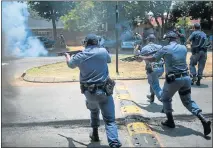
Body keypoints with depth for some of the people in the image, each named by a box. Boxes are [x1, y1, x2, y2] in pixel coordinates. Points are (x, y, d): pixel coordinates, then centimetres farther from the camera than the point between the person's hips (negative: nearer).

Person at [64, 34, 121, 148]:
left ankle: (95, 134, 42)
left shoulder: (79, 56, 0)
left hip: (89, 92, 3)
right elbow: (109, 60, 19)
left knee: (94, 111, 32)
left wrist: (67, 56, 45)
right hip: (104, 91, -2)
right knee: (110, 120, -2)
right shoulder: (103, 51, -4)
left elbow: (70, 64, 23)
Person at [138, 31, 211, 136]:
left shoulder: (165, 49, -6)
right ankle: (203, 119, 1)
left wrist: (143, 58, 23)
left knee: (166, 99, 19)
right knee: (188, 101, 16)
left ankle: (170, 121, 23)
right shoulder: (184, 48, 8)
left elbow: (152, 59, 5)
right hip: (186, 78, 5)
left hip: (173, 79, -4)